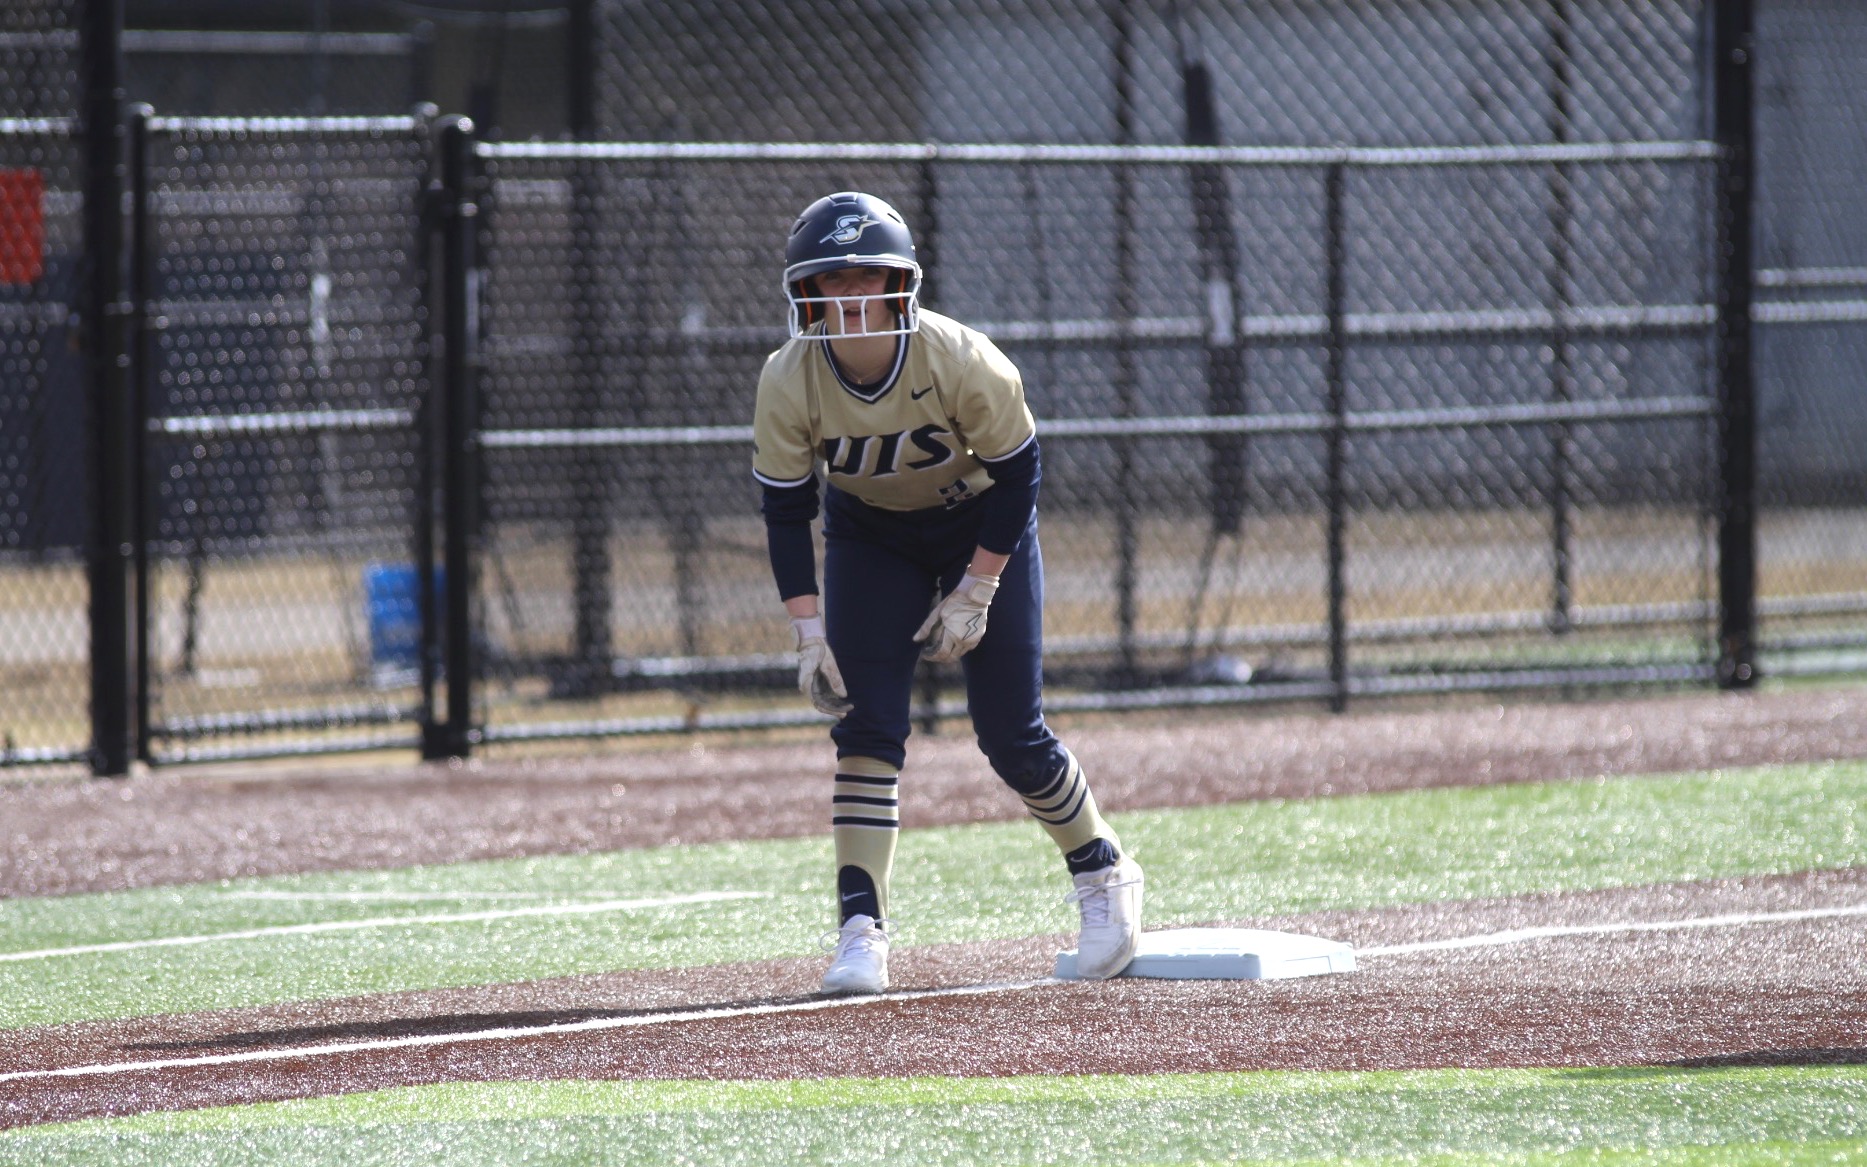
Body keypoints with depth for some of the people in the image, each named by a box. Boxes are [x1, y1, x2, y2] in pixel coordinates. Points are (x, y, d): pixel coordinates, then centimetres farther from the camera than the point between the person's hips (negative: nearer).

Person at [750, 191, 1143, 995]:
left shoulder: (962, 362, -32)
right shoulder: (789, 382, -24)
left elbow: (1017, 474, -18)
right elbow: (785, 513, -14)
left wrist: (974, 595, -18)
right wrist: (809, 635, -20)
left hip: (982, 527, -2)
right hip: (869, 536, 2)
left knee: (1011, 736, -2)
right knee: (866, 725, -12)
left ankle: (1104, 875, 21)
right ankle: (861, 928, -11)